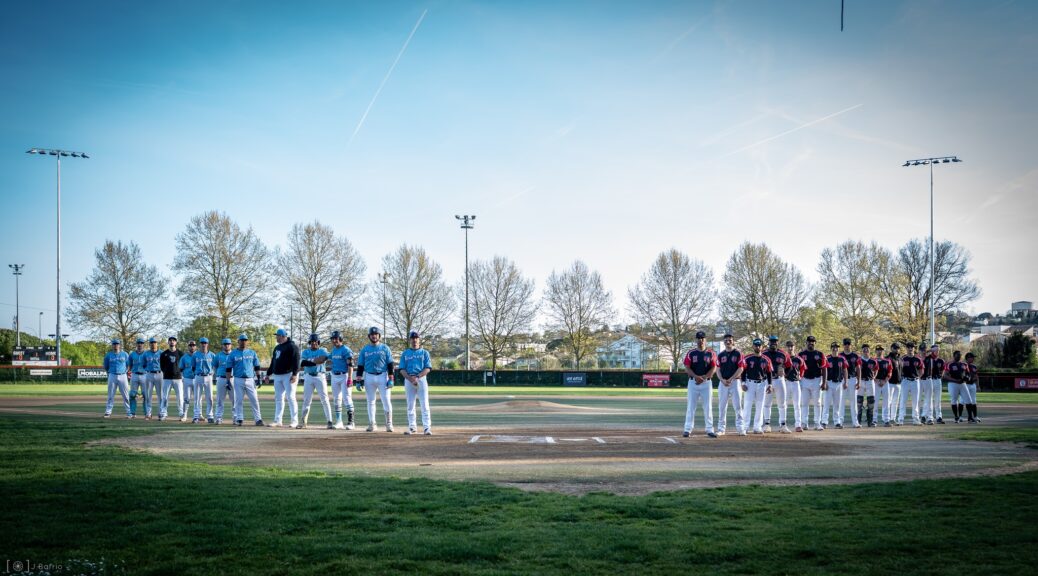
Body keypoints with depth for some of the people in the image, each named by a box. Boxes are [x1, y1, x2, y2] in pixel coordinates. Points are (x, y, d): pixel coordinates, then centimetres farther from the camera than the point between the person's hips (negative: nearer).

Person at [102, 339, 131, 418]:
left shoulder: (125, 354, 7)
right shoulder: (108, 355, 7)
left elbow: (128, 365, 12)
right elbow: (106, 367, 15)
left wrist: (124, 372, 5)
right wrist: (110, 373, 10)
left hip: (122, 376, -1)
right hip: (112, 376, 1)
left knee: (126, 395, -3)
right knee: (110, 395, 2)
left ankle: (129, 412, -1)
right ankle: (108, 412, 6)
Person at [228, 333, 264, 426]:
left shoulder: (252, 352, 10)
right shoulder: (233, 354, 6)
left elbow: (257, 366, 12)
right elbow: (228, 368, 5)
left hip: (250, 379, 1)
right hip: (238, 380, -1)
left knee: (254, 400, -5)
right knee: (239, 400, 1)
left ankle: (258, 419, -4)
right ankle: (239, 419, 8)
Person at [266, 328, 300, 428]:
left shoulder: (291, 346, -8)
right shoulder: (277, 348, 20)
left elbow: (296, 361, -16)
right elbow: (273, 362, 27)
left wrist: (294, 374, -24)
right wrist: (268, 374, 23)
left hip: (289, 375, -9)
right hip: (277, 376, 9)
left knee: (290, 397, -10)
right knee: (278, 398, 7)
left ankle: (294, 420, -8)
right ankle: (278, 420, 10)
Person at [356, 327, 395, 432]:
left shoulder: (385, 348, 3)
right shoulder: (364, 349, 8)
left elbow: (390, 364, 0)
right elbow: (360, 365, 8)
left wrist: (391, 379, -8)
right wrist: (359, 380, 0)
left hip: (382, 376, -2)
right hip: (369, 377, 2)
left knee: (386, 400, -6)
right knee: (370, 401, 6)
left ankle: (389, 424, 0)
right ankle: (371, 423, 12)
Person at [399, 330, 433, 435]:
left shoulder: (424, 353, 8)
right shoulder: (405, 353, 12)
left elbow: (428, 368, -1)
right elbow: (402, 370, 6)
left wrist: (417, 377, -15)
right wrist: (410, 378, -12)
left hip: (421, 378, -2)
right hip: (408, 379, 2)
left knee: (424, 404, -8)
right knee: (410, 405, 4)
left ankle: (427, 427, -10)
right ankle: (412, 427, 10)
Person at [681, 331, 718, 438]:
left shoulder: (710, 354, 6)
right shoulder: (690, 353, 4)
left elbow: (714, 368, 0)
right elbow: (687, 368, -2)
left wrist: (703, 377, -13)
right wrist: (696, 376, -18)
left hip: (707, 382, 0)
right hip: (693, 382, 0)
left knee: (708, 407, 2)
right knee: (690, 406, -1)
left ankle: (709, 429, 5)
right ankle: (688, 429, 0)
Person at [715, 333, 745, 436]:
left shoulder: (738, 353, 1)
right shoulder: (721, 355, 11)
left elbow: (740, 369, -5)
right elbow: (718, 369, 8)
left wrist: (731, 379, -13)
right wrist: (722, 380, -10)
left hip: (735, 381, -3)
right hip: (723, 382, 3)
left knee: (737, 405, -5)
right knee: (722, 406, 3)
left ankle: (741, 428, -2)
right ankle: (721, 429, 8)